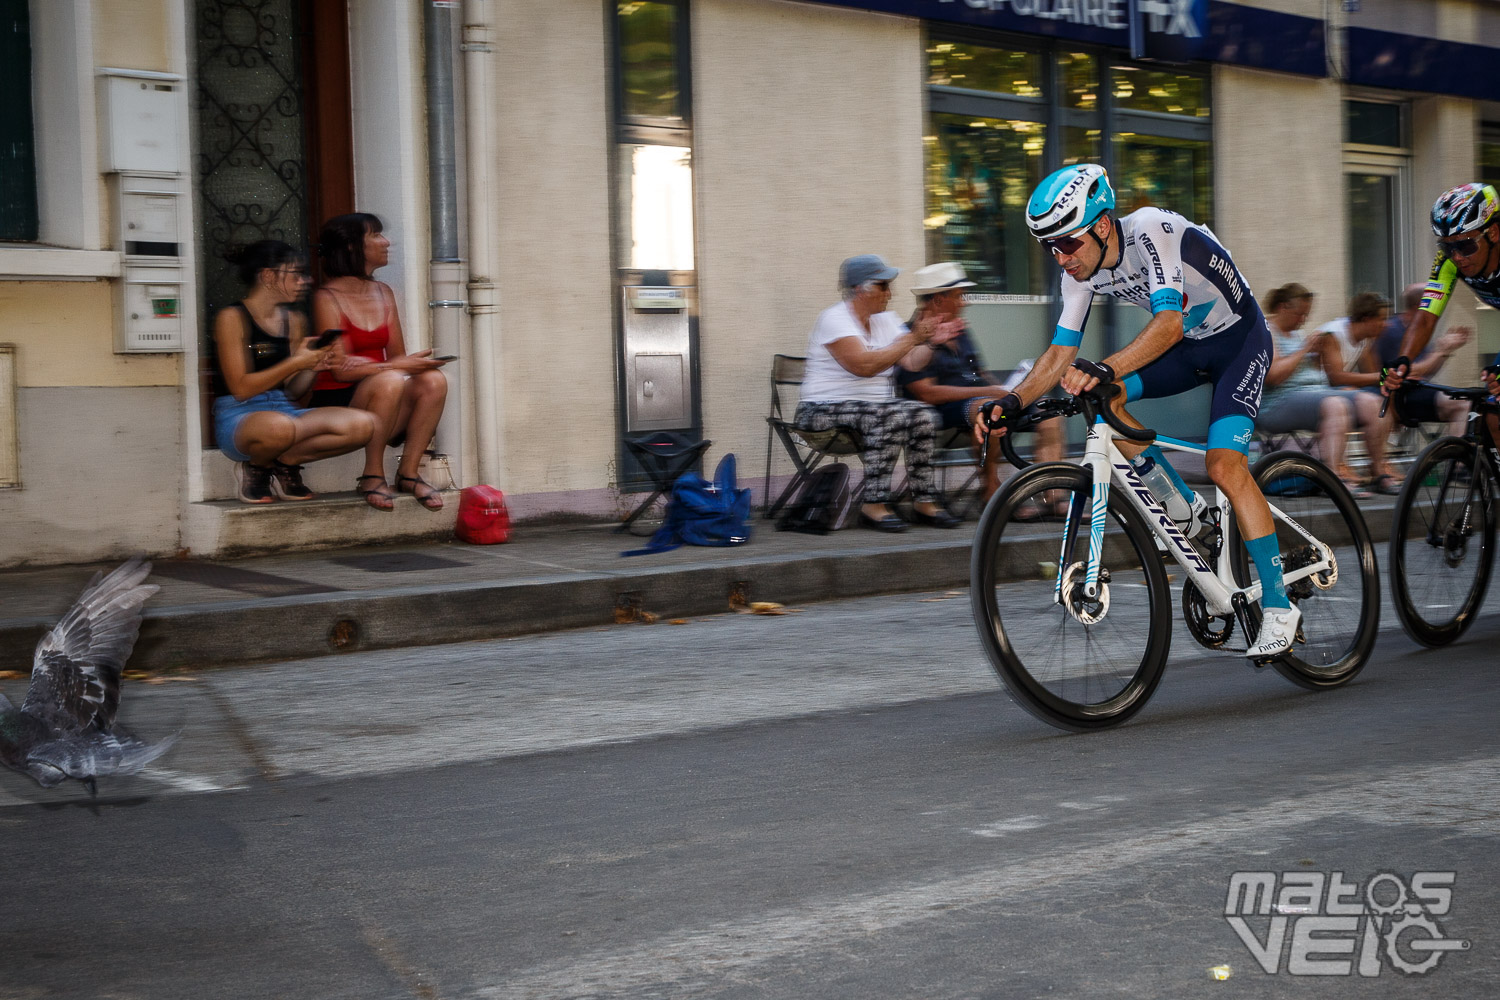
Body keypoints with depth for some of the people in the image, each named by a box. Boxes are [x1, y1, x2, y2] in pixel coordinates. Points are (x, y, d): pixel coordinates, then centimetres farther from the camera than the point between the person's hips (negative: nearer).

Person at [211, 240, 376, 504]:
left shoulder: (294, 320, 15)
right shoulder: (233, 317, -5)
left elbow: (295, 389, 14)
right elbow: (241, 388, -11)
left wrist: (312, 367, -7)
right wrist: (296, 363, -14)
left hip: (285, 411, 6)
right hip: (238, 417, -6)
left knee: (362, 425, -18)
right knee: (278, 427, -44)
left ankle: (284, 462, -2)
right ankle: (256, 467, -7)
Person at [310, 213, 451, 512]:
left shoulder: (384, 293, 15)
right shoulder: (327, 298, -7)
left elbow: (398, 356, 13)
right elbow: (342, 369, -14)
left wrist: (416, 362, -11)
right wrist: (400, 365, -20)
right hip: (338, 402, -6)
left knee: (433, 380, -22)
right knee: (390, 381, -35)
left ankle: (409, 471, -12)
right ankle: (372, 476, -21)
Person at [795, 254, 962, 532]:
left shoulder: (885, 321, 14)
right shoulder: (834, 319, -11)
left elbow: (912, 362, 4)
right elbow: (864, 365, -24)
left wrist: (932, 341, -13)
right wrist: (912, 338, -21)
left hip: (873, 403, 8)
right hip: (825, 409, -7)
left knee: (923, 414, -17)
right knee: (892, 417, -32)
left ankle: (924, 501, -15)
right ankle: (873, 505, -28)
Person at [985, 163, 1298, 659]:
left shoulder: (1151, 231, -31)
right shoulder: (1081, 269, -10)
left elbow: (1168, 323, -44)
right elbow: (1061, 354, -7)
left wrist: (1104, 368, -58)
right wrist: (1013, 401, -24)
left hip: (1239, 339, -7)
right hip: (1189, 345, 7)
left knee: (1224, 465, -21)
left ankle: (1279, 607, -10)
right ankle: (1186, 506, 1)